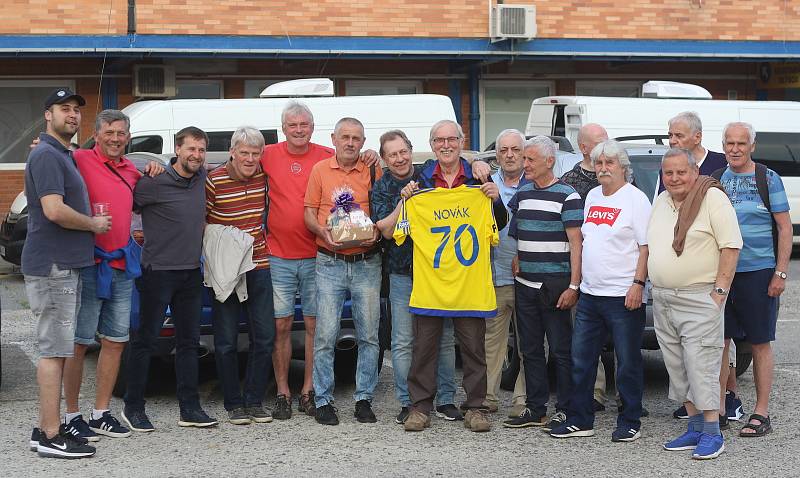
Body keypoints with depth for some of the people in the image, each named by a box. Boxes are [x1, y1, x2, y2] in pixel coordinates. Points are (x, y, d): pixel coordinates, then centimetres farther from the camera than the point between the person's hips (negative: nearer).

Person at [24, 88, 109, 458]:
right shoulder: (46, 155, -12)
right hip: (52, 267, -10)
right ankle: (51, 437, -5)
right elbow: (54, 210, -23)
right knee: (55, 351, -8)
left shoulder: (64, 156, 19)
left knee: (56, 350, 12)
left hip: (66, 266, 10)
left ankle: (46, 428, 17)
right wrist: (94, 224, -9)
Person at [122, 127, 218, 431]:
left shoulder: (202, 178, 6)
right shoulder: (155, 183, -13)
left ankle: (190, 409, 15)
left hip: (191, 273, 7)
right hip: (158, 272, -7)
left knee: (189, 341, 9)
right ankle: (133, 408, 10)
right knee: (145, 340, 1)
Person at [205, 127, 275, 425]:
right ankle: (234, 404, 12)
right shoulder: (214, 181, -10)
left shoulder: (262, 176, 2)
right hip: (224, 271, -4)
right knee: (226, 341, 2)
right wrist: (212, 256, -13)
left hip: (259, 268, 4)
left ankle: (254, 401, 14)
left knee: (264, 337, 3)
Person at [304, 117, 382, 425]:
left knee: (369, 335, 3)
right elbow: (309, 212, 7)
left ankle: (364, 399, 12)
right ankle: (323, 400, 5)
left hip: (366, 263, 1)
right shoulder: (320, 170, 6)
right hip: (329, 263, -1)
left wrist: (376, 233, -11)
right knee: (326, 334, -4)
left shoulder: (373, 172, 6)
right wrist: (323, 232, -12)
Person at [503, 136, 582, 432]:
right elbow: (509, 229, 26)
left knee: (560, 349, -1)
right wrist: (515, 258, 11)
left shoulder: (567, 196, -7)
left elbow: (575, 244, -10)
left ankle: (564, 410, 6)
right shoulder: (522, 193, 13)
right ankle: (535, 410, 18)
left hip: (555, 286, -6)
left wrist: (573, 286, -16)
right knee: (530, 349, 10)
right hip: (525, 285, 7)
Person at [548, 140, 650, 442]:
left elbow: (646, 246, -11)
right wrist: (578, 281, 17)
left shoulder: (635, 199, -6)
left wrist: (638, 284, -19)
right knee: (581, 360, 9)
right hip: (589, 293, 7)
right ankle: (581, 421, 18)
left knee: (627, 363, 1)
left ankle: (629, 423, 12)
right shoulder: (592, 196, 15)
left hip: (623, 296, -7)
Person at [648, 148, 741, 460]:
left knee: (701, 366, -8)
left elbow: (731, 246, -12)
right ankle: (695, 428, 19)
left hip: (699, 298, -8)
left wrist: (720, 290, -16)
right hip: (662, 299, 8)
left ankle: (712, 434, -2)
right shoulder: (661, 202, 14)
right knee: (677, 368, 10)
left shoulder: (712, 198, -8)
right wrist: (655, 287, 14)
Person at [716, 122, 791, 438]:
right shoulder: (716, 180, 10)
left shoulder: (768, 179, -1)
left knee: (760, 343, 3)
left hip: (758, 272, -4)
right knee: (720, 341, 5)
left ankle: (761, 413, 10)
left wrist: (780, 273, -9)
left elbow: (785, 228, -2)